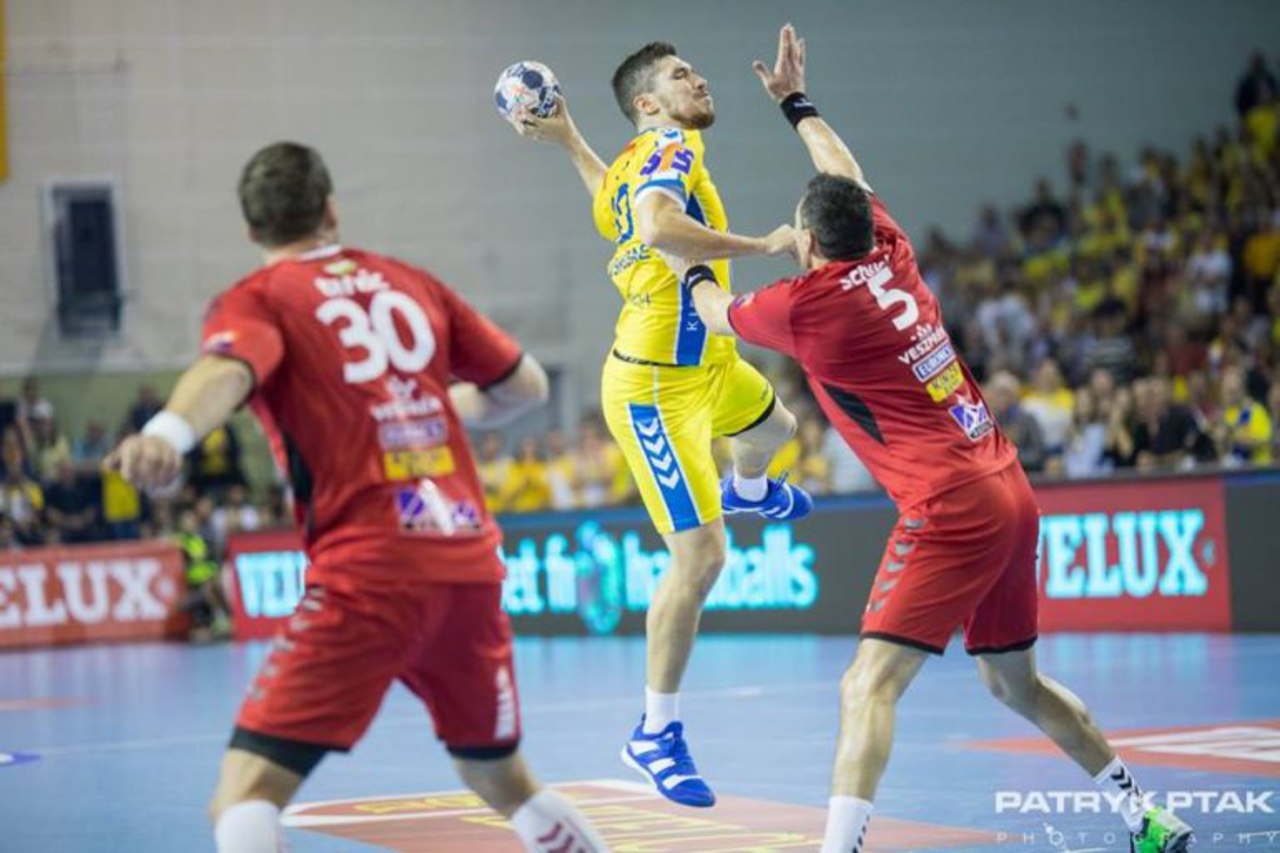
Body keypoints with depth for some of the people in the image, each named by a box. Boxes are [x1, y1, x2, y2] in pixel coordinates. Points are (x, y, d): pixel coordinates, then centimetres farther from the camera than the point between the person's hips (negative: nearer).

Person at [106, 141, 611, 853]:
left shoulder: (259, 298, 4)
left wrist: (166, 434, -39)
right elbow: (527, 386, 24)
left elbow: (227, 370, -19)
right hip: (472, 565, 5)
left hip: (367, 573, -5)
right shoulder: (410, 283, 18)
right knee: (503, 780, 27)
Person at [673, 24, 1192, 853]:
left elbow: (717, 311, 13)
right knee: (1017, 683, 22)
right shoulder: (892, 256, 8)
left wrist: (693, 266, 34)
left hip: (950, 511, -8)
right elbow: (851, 181, 30)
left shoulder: (809, 302, -9)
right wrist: (797, 103, 42)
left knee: (868, 688, -15)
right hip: (1012, 496, 8)